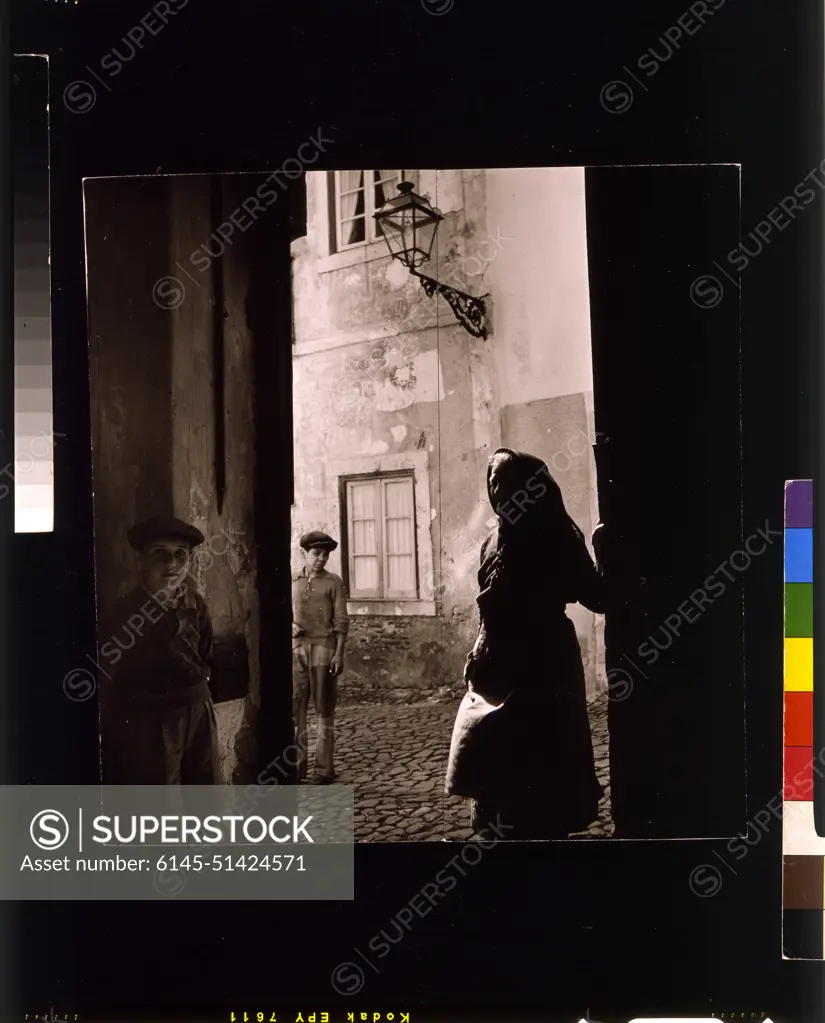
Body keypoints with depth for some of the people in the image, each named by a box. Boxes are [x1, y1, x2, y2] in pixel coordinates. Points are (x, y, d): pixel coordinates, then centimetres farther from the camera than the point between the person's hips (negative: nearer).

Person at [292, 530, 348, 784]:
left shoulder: (333, 582, 1)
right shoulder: (292, 582, 9)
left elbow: (341, 621, -2)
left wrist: (339, 654, -10)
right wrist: (291, 625, -6)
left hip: (323, 649, -3)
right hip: (296, 649, 3)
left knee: (324, 710, 3)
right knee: (295, 708, 4)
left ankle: (324, 768, 8)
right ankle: (297, 764, 14)